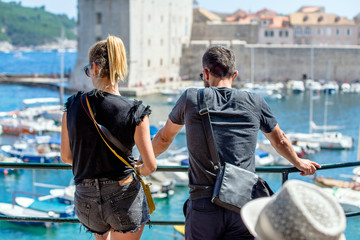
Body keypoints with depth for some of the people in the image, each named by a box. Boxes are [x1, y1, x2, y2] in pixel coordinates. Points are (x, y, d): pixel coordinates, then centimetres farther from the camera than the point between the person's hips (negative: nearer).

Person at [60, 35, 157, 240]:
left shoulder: (73, 106, -5)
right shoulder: (135, 112, -14)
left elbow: (66, 157, 5)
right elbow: (150, 166, -13)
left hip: (86, 200, 3)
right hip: (124, 198, -3)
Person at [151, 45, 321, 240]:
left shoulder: (191, 98, 5)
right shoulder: (254, 103, 9)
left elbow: (164, 138, 21)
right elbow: (280, 141, 26)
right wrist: (298, 163, 46)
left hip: (204, 206, -1)